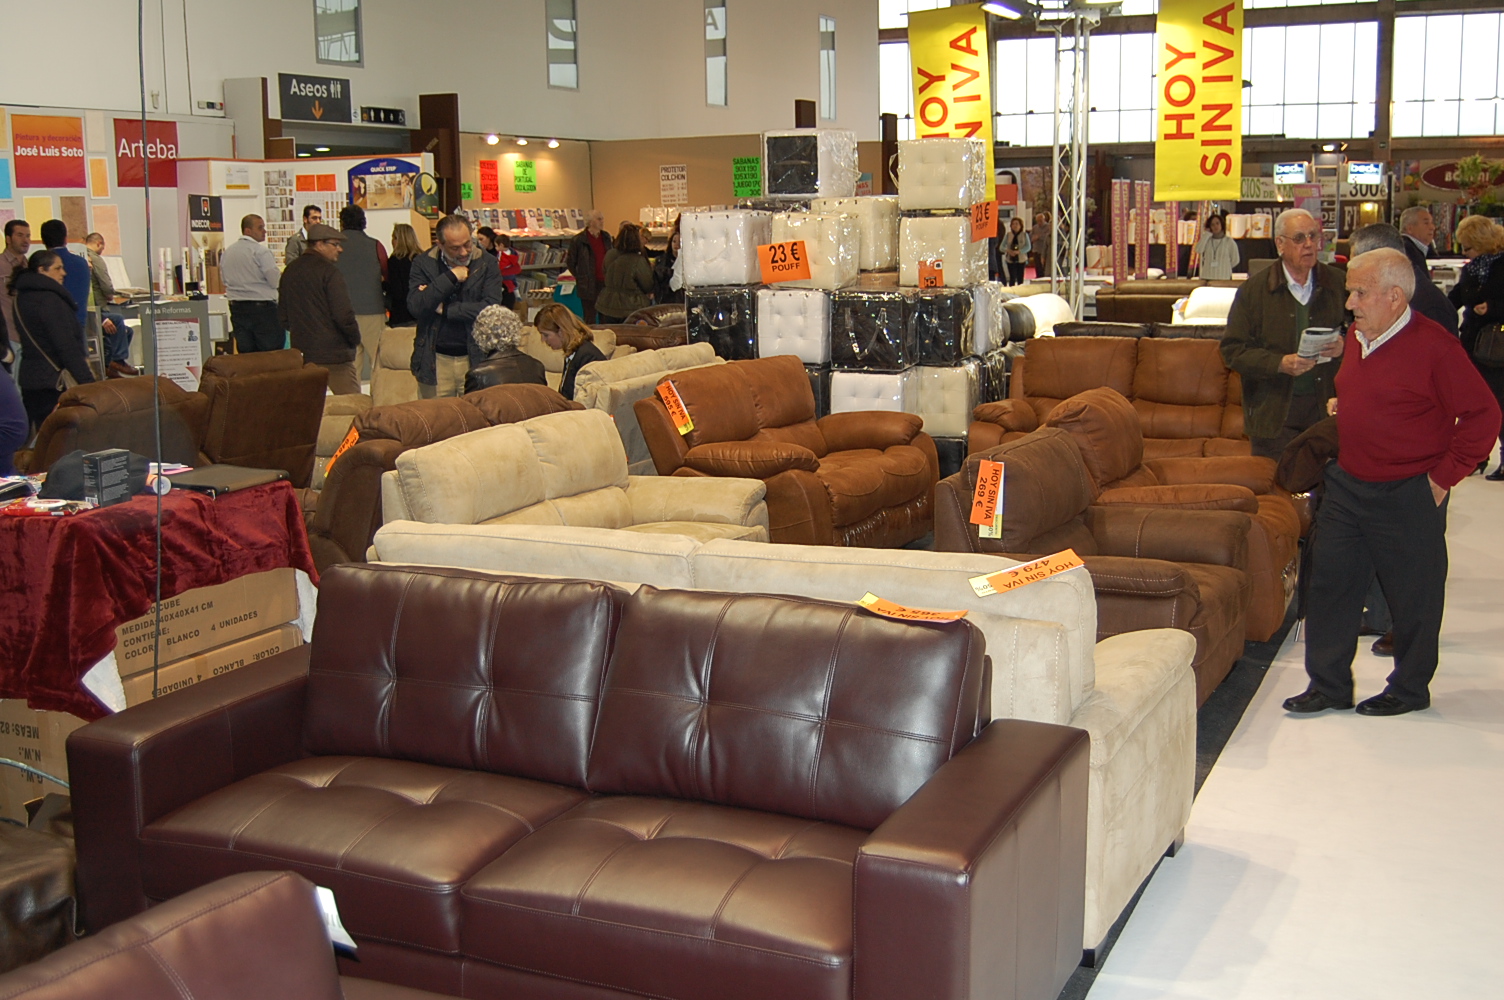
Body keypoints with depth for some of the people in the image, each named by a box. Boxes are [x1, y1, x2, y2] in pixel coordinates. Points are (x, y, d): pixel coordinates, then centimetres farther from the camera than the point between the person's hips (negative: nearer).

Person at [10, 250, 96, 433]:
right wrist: (88, 380, -21)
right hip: (53, 382, -9)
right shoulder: (49, 299, -14)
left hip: (29, 378, 9)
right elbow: (66, 346, -20)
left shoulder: (23, 296, 13)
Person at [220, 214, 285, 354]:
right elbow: (276, 282, -15)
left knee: (245, 354, 9)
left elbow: (225, 280, 18)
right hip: (262, 308, -7)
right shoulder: (261, 252, -12)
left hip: (237, 308, 7)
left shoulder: (226, 253, 9)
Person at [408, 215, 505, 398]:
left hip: (475, 358, -1)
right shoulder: (423, 263, 3)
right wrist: (450, 278, -15)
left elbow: (491, 308, -12)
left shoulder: (486, 263, 0)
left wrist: (443, 309, -9)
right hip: (435, 360, 1)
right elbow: (414, 306, -11)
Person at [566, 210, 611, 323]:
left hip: (605, 283, 5)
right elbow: (570, 262, 2)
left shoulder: (606, 237, 9)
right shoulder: (578, 240, -7)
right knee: (590, 319, 1)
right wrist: (580, 278, 2)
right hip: (589, 286, -5)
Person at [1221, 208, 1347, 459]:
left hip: (1328, 409, 1)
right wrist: (1280, 363, -17)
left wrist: (1344, 347, -10)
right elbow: (1233, 350, -3)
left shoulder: (1339, 283, 8)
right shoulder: (1254, 290, 2)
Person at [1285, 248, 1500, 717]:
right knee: (1330, 585, 8)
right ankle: (1329, 685, 19)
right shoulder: (1357, 337, 6)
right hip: (1347, 485, 7)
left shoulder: (1434, 345, -17)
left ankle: (1409, 689, 23)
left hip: (1409, 497, -7)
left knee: (1413, 598, 7)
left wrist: (1443, 477, -14)